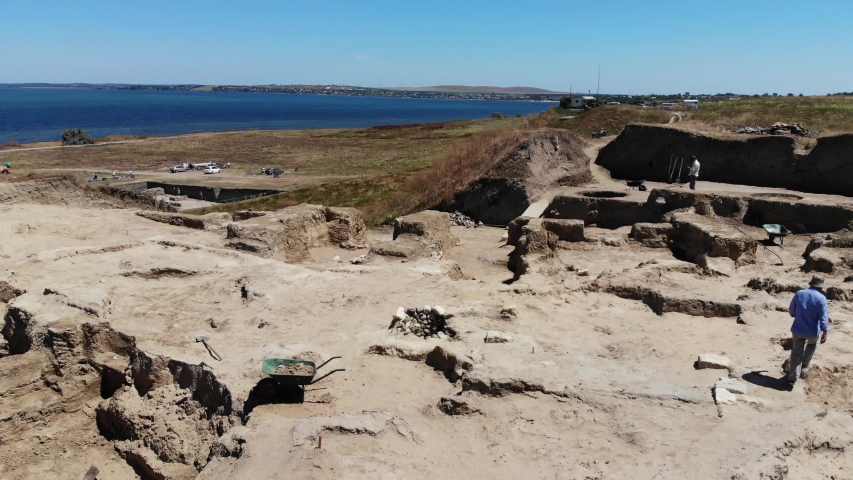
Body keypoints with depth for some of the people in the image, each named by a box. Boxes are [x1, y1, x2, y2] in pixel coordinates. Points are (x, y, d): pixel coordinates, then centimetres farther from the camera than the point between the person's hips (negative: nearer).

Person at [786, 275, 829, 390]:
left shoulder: (799, 294, -4)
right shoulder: (821, 298, -15)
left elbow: (791, 311, 7)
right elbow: (823, 318, -16)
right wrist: (825, 333, -8)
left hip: (797, 330, 2)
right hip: (813, 331, -2)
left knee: (796, 352, 10)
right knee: (812, 345, 32)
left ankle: (792, 379, 4)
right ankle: (804, 366, 41)